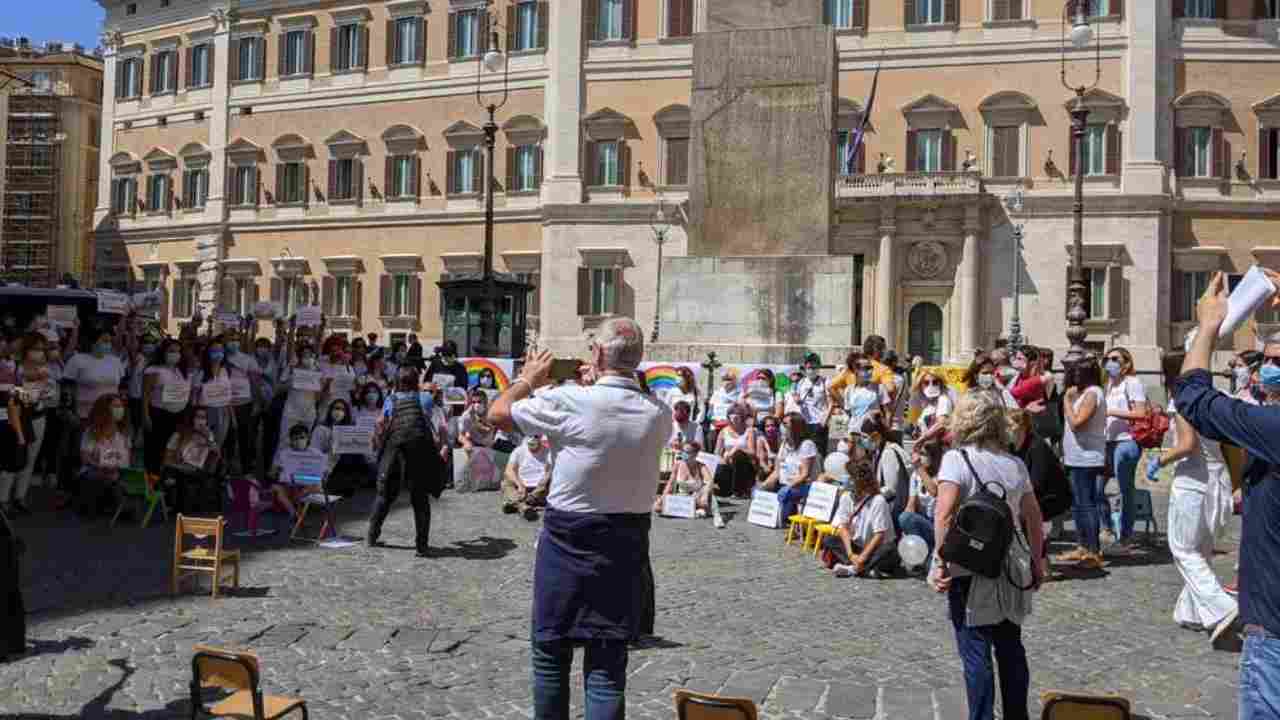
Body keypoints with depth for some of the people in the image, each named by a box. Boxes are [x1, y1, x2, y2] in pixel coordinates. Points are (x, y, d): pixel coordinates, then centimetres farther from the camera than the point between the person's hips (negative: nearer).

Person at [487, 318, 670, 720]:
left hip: (567, 539, -3)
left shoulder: (569, 401, -15)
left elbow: (497, 413, -2)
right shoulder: (659, 415, -2)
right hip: (627, 543, 3)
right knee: (607, 664, 7)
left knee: (551, 652, 15)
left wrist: (528, 379, 14)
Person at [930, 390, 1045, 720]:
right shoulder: (1015, 463, 5)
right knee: (1011, 649, 19)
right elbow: (1034, 518, 11)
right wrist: (1037, 560, 21)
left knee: (975, 653, 4)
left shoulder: (956, 459, -10)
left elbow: (944, 513, -22)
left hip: (971, 572, -5)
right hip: (1012, 572, 6)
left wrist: (941, 561, -18)